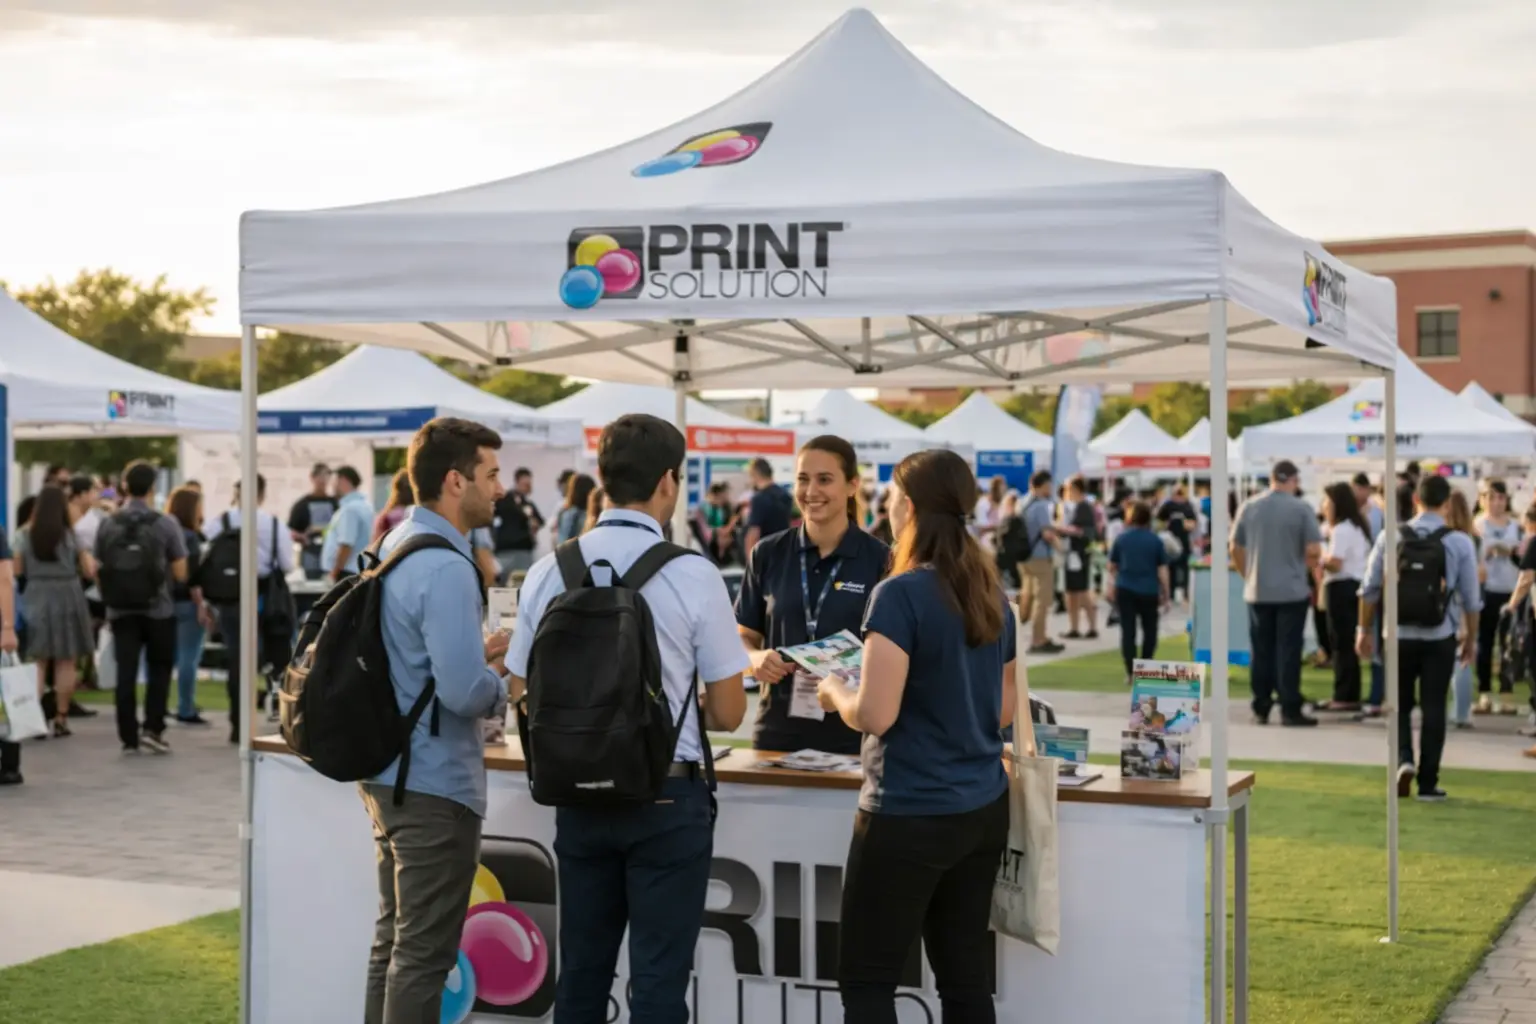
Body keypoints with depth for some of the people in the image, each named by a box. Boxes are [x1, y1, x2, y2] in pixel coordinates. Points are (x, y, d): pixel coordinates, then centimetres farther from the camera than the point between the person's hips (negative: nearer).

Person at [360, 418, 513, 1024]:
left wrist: (478, 653, 13)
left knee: (394, 940, 18)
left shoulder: (394, 548, 10)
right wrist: (502, 689, -6)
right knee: (425, 953, -2)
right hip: (435, 785, -10)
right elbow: (463, 691, -27)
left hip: (388, 772, 10)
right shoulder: (445, 569, -21)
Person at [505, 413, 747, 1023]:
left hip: (579, 795, 4)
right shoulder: (692, 576, -13)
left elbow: (523, 695, 5)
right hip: (667, 798, -4)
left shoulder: (550, 571, -3)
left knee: (581, 973, 16)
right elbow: (727, 714, -7)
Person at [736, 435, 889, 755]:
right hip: (778, 731, 2)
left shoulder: (879, 560, -3)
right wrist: (757, 658, -12)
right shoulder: (768, 554, 4)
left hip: (853, 734, -2)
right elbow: (745, 637, 10)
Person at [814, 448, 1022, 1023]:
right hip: (983, 808, 7)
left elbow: (875, 715, -17)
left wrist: (834, 692, 2)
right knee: (966, 977, 10)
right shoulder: (991, 596, 7)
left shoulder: (901, 594, -14)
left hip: (910, 815, -7)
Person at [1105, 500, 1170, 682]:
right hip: (1149, 592, -1)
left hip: (1125, 590, 1)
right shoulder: (1156, 541, -2)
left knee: (1128, 631, 2)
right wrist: (1165, 595, 4)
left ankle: (1131, 673, -5)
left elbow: (1112, 566, 12)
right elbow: (1162, 571, -3)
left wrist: (1111, 585, 31)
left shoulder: (1122, 538, 2)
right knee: (1149, 631, 16)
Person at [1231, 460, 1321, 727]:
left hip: (1257, 592, 3)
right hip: (1292, 591, -3)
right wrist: (1303, 567, 11)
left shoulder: (1249, 507, 3)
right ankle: (1290, 710, -1)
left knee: (1261, 652, 9)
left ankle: (1261, 709, 11)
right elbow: (1314, 551, -10)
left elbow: (1235, 548, 7)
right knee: (1288, 652, 0)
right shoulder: (1301, 509, -8)